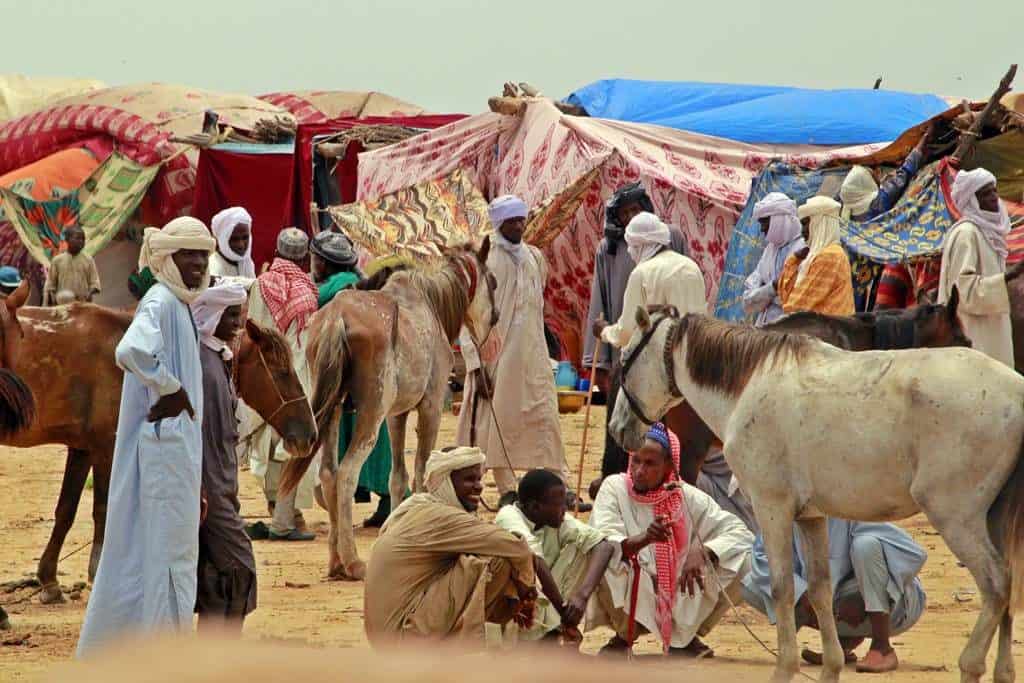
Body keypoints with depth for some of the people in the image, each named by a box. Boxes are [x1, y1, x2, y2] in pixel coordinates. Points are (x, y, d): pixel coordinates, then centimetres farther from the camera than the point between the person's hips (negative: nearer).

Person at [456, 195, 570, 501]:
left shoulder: (534, 257, 11)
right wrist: (476, 366, -12)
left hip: (532, 356, 4)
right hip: (495, 355, -4)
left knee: (546, 418, 0)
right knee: (499, 423, -2)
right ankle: (507, 490, 4)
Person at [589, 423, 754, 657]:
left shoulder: (687, 496, -3)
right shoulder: (615, 487, -8)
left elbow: (741, 533, -7)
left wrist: (701, 552, -26)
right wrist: (643, 540, -44)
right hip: (629, 602, -2)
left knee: (741, 559, -15)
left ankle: (684, 637, 5)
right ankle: (624, 636, -3)